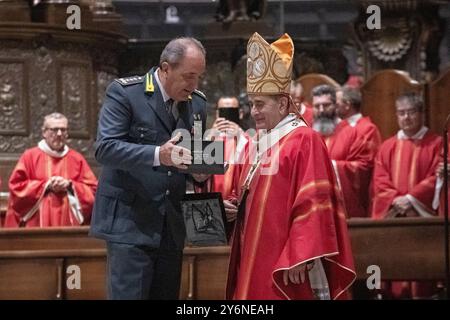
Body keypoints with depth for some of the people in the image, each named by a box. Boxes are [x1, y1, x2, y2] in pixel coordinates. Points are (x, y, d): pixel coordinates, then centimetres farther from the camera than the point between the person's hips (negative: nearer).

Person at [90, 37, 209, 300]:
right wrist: (157, 155, -30)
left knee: (167, 296, 7)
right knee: (129, 294, -10)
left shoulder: (198, 102, 10)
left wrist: (202, 171, -5)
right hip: (130, 221, -6)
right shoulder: (124, 92, -8)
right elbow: (105, 148, -17)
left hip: (172, 226, 6)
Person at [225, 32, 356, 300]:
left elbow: (312, 204, -16)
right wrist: (232, 206, 2)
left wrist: (299, 259, -21)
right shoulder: (254, 145, 16)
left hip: (285, 264, -8)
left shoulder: (304, 140, -10)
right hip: (252, 259, 8)